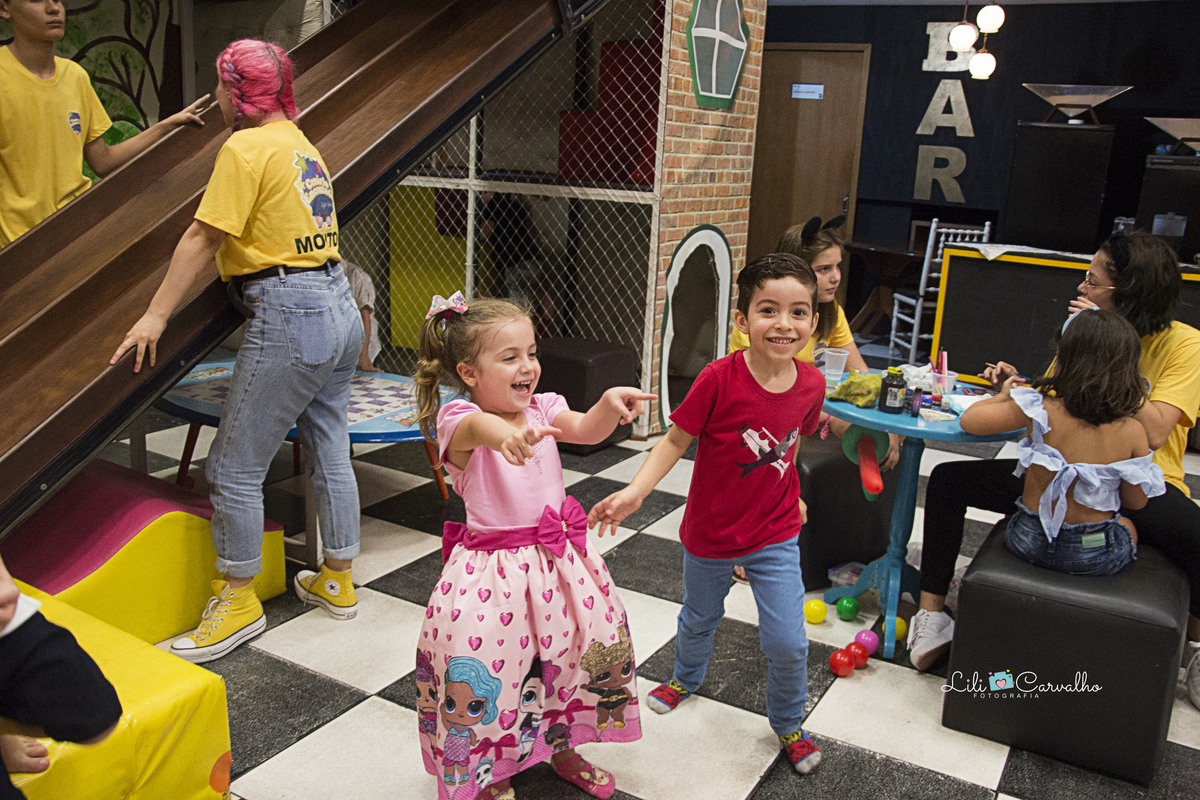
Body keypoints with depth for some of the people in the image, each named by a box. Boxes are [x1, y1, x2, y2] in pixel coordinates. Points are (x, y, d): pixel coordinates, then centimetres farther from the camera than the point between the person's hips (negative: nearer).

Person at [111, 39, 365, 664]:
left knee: (235, 468, 2)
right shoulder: (301, 143, 16)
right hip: (338, 307, 9)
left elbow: (202, 239, -11)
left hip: (289, 318, -9)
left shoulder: (245, 149, -10)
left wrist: (156, 315, -6)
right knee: (330, 453, 16)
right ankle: (337, 581, 29)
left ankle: (238, 600, 14)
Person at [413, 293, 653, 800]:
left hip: (558, 560, 6)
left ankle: (561, 749, 41)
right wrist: (503, 433, -66)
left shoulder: (542, 409, 3)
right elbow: (477, 425, -41)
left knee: (597, 649, 14)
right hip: (493, 573, -6)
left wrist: (610, 401, -37)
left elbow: (587, 429, -14)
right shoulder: (458, 421, -16)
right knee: (480, 681, -3)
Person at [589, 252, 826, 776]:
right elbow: (676, 440, -17)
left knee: (787, 642, -1)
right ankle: (687, 678, 58)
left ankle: (787, 723, 30)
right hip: (710, 533, -1)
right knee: (700, 619, 24)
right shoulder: (719, 379, -25)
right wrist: (635, 492, -28)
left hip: (775, 536, 1)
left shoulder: (811, 384, -13)